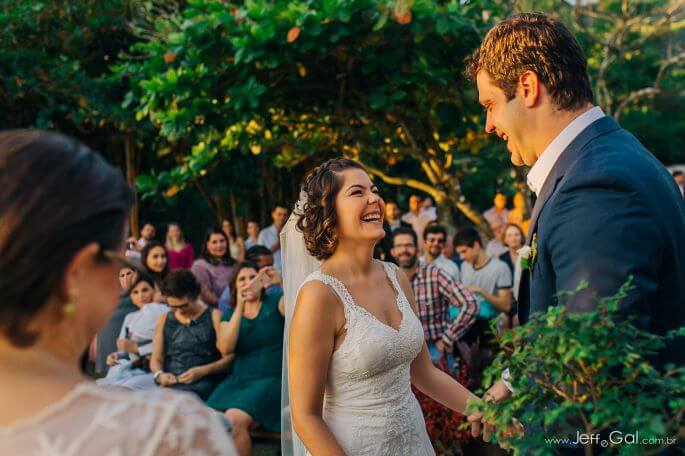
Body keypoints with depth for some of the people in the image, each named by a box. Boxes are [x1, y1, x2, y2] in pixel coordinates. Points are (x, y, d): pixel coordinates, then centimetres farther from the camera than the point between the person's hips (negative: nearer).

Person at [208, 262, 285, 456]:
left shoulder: (274, 303, 6)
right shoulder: (230, 314, 14)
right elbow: (225, 349, -4)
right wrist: (240, 308, -12)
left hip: (272, 380, -3)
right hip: (239, 380, 4)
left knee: (234, 420, -28)